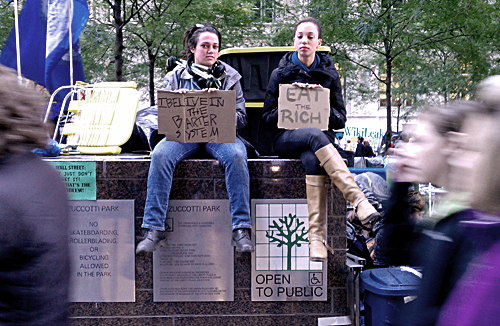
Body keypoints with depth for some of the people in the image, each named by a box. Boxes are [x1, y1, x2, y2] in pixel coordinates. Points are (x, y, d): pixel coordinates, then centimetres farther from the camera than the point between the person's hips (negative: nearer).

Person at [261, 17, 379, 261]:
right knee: (315, 136, -38)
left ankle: (316, 237, -44)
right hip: (286, 139, -1)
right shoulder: (280, 73, 9)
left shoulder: (329, 74, 13)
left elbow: (340, 120, 10)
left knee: (312, 159, -37)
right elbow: (266, 118, 6)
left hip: (319, 136, 1)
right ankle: (360, 201, -47)